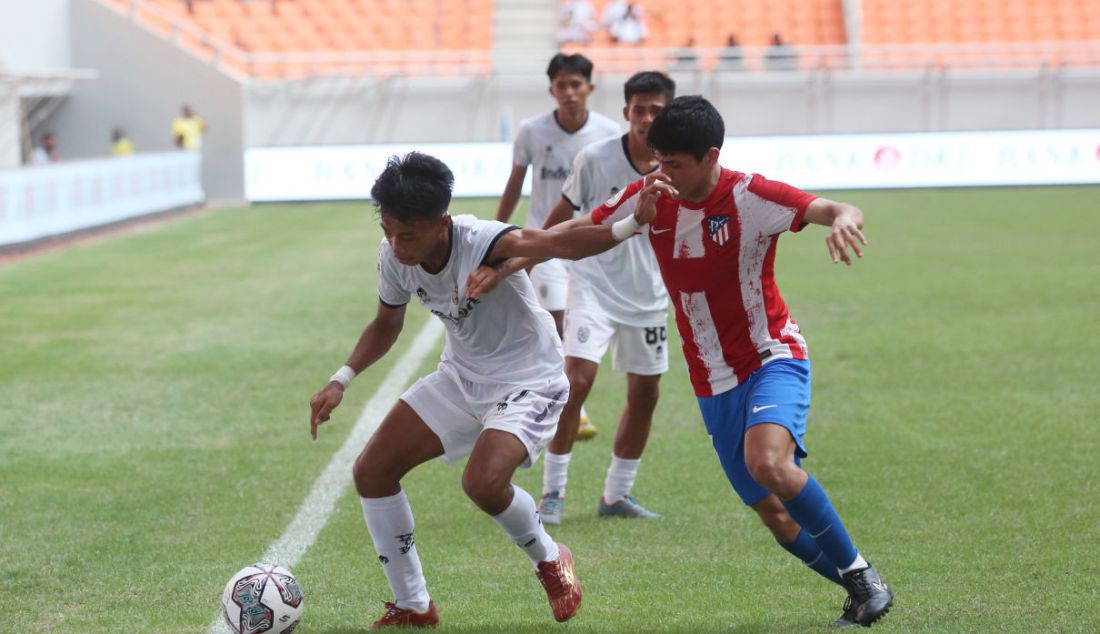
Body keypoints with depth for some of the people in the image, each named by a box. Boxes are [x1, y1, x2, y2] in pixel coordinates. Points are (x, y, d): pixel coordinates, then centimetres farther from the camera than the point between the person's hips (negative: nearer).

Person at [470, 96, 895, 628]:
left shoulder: (749, 196, -16)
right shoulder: (648, 197, -2)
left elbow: (831, 210, -28)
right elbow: (575, 234, 5)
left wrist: (843, 220, -52)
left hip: (771, 358, -5)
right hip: (712, 384, 5)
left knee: (767, 460, -33)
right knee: (774, 514, 2)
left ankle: (862, 576, -18)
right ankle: (861, 592, 22)